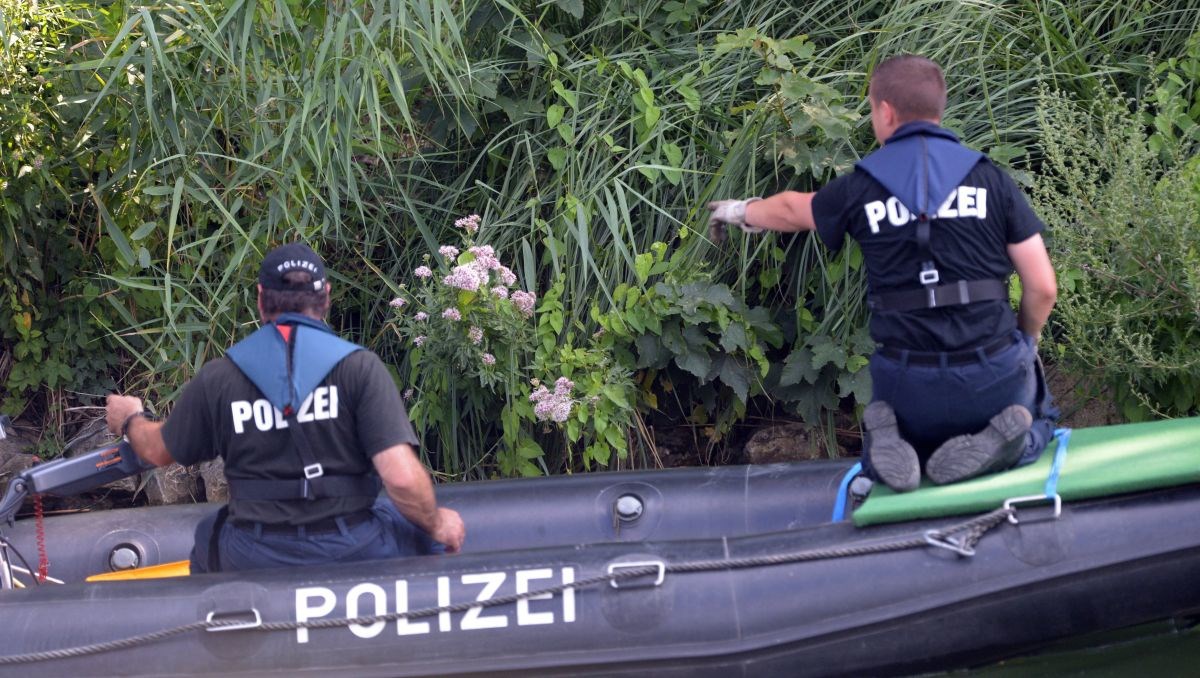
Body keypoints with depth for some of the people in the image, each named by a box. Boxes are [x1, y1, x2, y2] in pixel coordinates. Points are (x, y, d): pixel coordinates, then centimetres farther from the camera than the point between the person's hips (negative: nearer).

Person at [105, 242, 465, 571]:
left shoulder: (216, 378, -3)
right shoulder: (359, 367, -11)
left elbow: (158, 451, 15)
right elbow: (402, 477, -19)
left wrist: (130, 420, 37)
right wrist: (435, 525, 1)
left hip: (252, 562, 2)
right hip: (352, 555, -2)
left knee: (208, 536, 36)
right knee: (422, 525, 28)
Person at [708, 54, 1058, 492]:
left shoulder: (860, 189, 1)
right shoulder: (990, 179, -1)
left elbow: (791, 211, 24)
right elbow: (1043, 288, -1)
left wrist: (740, 212, 47)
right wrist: (1025, 342, 20)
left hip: (909, 385, 1)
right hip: (993, 374, -1)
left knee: (877, 460, 32)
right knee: (1040, 423, 33)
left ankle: (889, 446, -5)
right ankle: (1001, 442, -3)